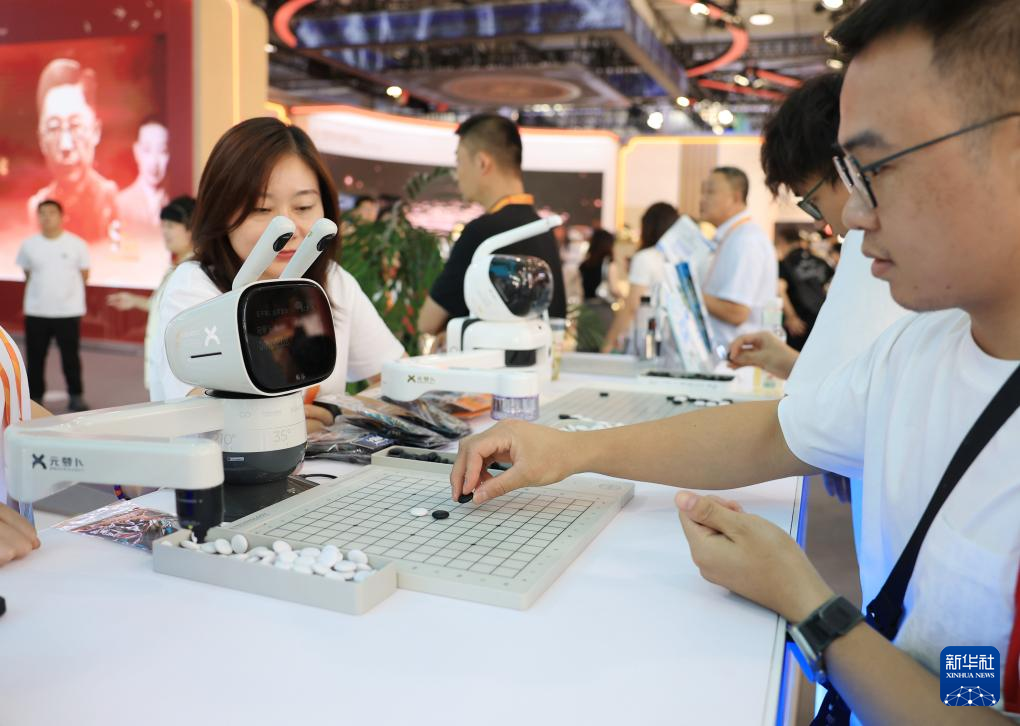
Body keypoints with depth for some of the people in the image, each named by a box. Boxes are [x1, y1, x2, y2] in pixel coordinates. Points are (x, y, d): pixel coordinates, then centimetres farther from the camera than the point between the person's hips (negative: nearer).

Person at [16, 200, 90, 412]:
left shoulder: (77, 244, -4)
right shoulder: (28, 245, 1)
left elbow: (84, 275, 7)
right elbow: (27, 275, 14)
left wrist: (67, 290, 10)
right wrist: (42, 290, 11)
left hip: (69, 310, -2)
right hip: (36, 311, 2)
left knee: (70, 356, 3)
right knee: (35, 357, 8)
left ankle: (76, 396, 15)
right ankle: (35, 396, 21)